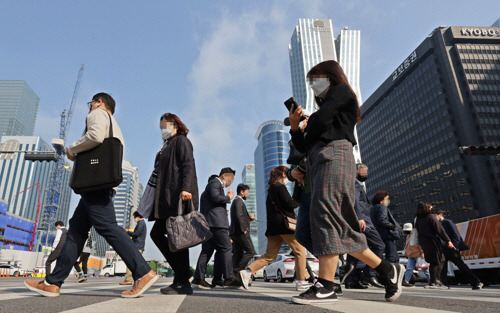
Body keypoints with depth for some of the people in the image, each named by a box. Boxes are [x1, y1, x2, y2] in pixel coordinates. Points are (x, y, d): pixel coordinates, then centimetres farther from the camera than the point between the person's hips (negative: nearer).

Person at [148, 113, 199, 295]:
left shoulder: (181, 141, 3)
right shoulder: (167, 146, 27)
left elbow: (188, 165, -12)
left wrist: (185, 188, -26)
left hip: (179, 196, -10)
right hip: (167, 198, 10)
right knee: (156, 233, 6)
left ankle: (183, 282, -2)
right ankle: (181, 274, 10)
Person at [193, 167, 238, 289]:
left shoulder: (217, 185, 28)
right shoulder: (215, 183, -3)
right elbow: (215, 197, -21)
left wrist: (223, 211, 19)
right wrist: (228, 197, -6)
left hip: (209, 223, 11)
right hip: (216, 222, -11)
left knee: (207, 250, 8)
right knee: (226, 248, -9)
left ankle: (198, 278, 8)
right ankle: (229, 279, -8)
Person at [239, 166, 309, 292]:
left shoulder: (271, 190, 20)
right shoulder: (280, 187, -8)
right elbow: (290, 204, -13)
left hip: (273, 227, 9)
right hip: (284, 224, -9)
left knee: (269, 255, 7)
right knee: (300, 251, 4)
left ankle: (247, 272, -5)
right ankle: (301, 281, 8)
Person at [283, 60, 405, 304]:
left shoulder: (341, 91, 14)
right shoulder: (327, 104, 35)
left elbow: (320, 119, -6)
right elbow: (304, 145, 26)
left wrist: (307, 127, 14)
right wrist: (295, 128, 10)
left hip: (334, 155, -8)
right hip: (319, 160, 9)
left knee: (325, 212, -21)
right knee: (341, 226, 2)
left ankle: (325, 286, -23)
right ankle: (387, 270, 11)